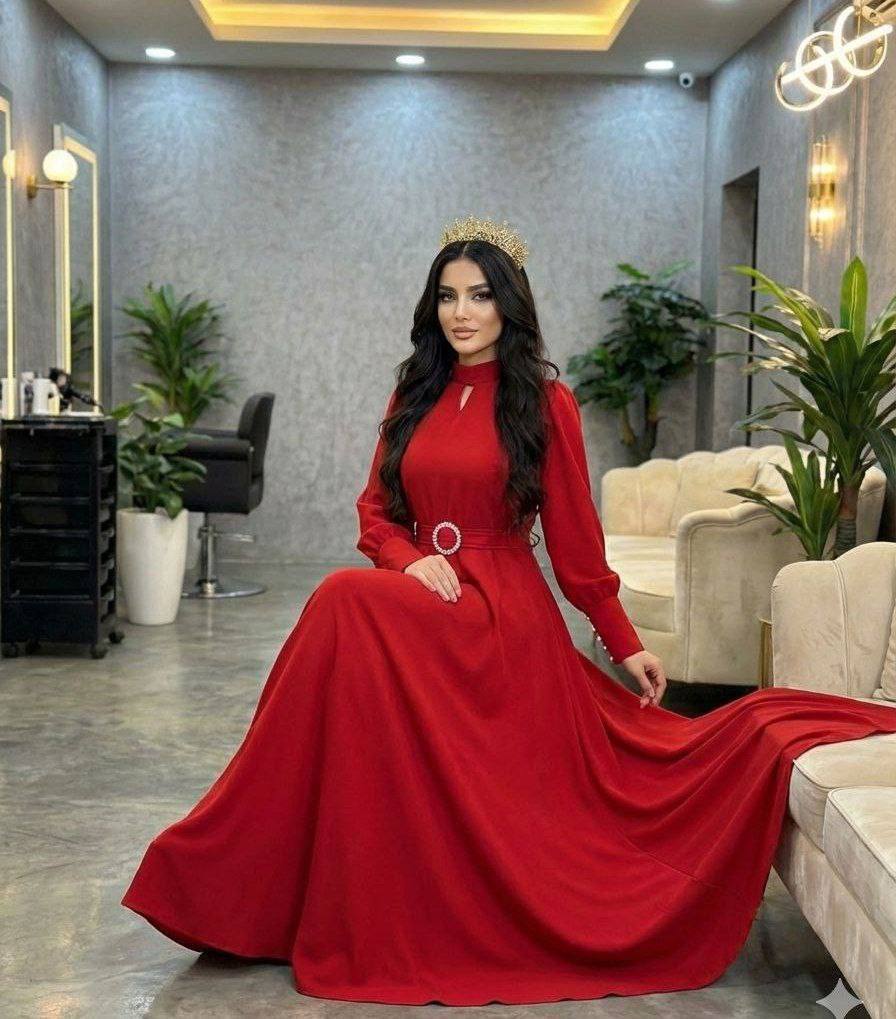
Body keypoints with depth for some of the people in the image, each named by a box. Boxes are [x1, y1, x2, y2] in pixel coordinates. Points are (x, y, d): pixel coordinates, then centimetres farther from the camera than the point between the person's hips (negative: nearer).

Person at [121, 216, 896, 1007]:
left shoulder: (544, 402, -1)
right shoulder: (413, 397, 13)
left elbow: (574, 537, 1)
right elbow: (376, 511, 13)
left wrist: (625, 644, 3)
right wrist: (410, 559, -9)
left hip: (503, 615, -5)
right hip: (420, 609, 5)